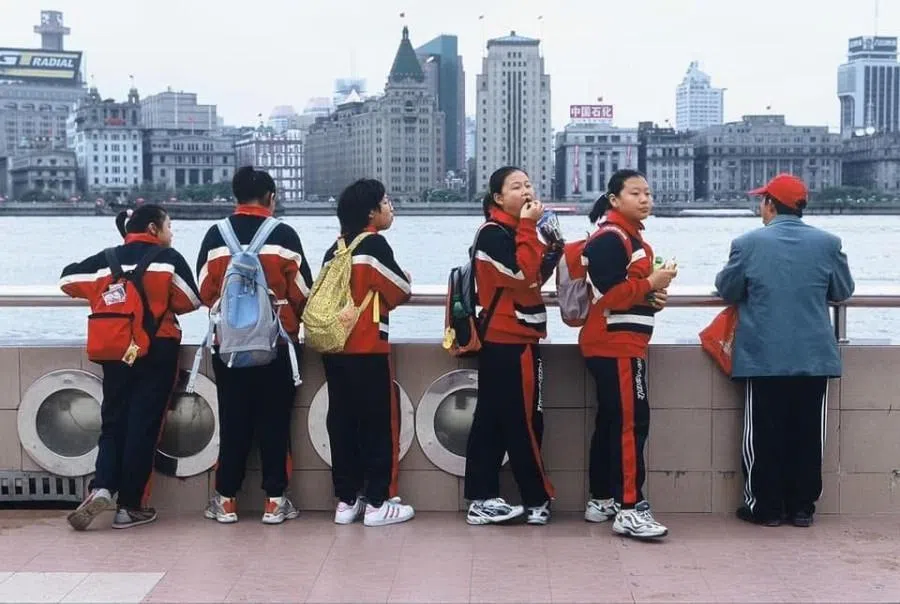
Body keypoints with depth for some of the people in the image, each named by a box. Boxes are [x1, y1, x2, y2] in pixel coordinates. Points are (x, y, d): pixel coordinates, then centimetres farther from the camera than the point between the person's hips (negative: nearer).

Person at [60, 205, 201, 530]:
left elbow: (68, 279, 10)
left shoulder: (107, 259, 8)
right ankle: (129, 506, 3)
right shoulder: (168, 258, -3)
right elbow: (190, 300, -6)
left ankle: (102, 489, -9)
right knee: (143, 426, 1)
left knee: (113, 422, 12)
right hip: (157, 349, -4)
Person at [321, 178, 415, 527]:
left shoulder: (335, 249, 12)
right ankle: (377, 503, 1)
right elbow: (400, 292, -6)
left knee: (342, 421, 9)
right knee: (379, 422, 0)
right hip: (368, 347, -7)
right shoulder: (374, 244, -9)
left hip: (334, 346, 7)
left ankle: (346, 501, 13)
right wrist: (403, 279, 16)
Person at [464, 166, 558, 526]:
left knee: (493, 420, 8)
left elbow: (534, 278, 15)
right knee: (523, 420, -3)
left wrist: (552, 252, -3)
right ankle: (537, 500, 6)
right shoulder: (494, 232, -13)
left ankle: (482, 501, 11)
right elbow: (523, 274, -24)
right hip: (509, 341, -10)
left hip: (511, 338, 10)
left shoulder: (513, 232, 17)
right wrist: (529, 228, -18)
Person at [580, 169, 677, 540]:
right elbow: (609, 294, -23)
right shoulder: (610, 238, -14)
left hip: (623, 343, 11)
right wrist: (651, 283, -14)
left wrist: (653, 296, 9)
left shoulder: (630, 235, 20)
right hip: (615, 345, -11)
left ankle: (601, 501, 20)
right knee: (631, 423, -14)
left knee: (610, 422, 13)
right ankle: (629, 509, -14)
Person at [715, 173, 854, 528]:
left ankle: (766, 507, 11)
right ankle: (802, 507, 14)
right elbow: (843, 291, 10)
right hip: (814, 356, 2)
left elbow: (726, 290, 2)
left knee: (764, 434, 6)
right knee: (807, 433, 9)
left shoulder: (749, 244, -8)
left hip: (764, 357, -2)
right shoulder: (827, 243, -1)